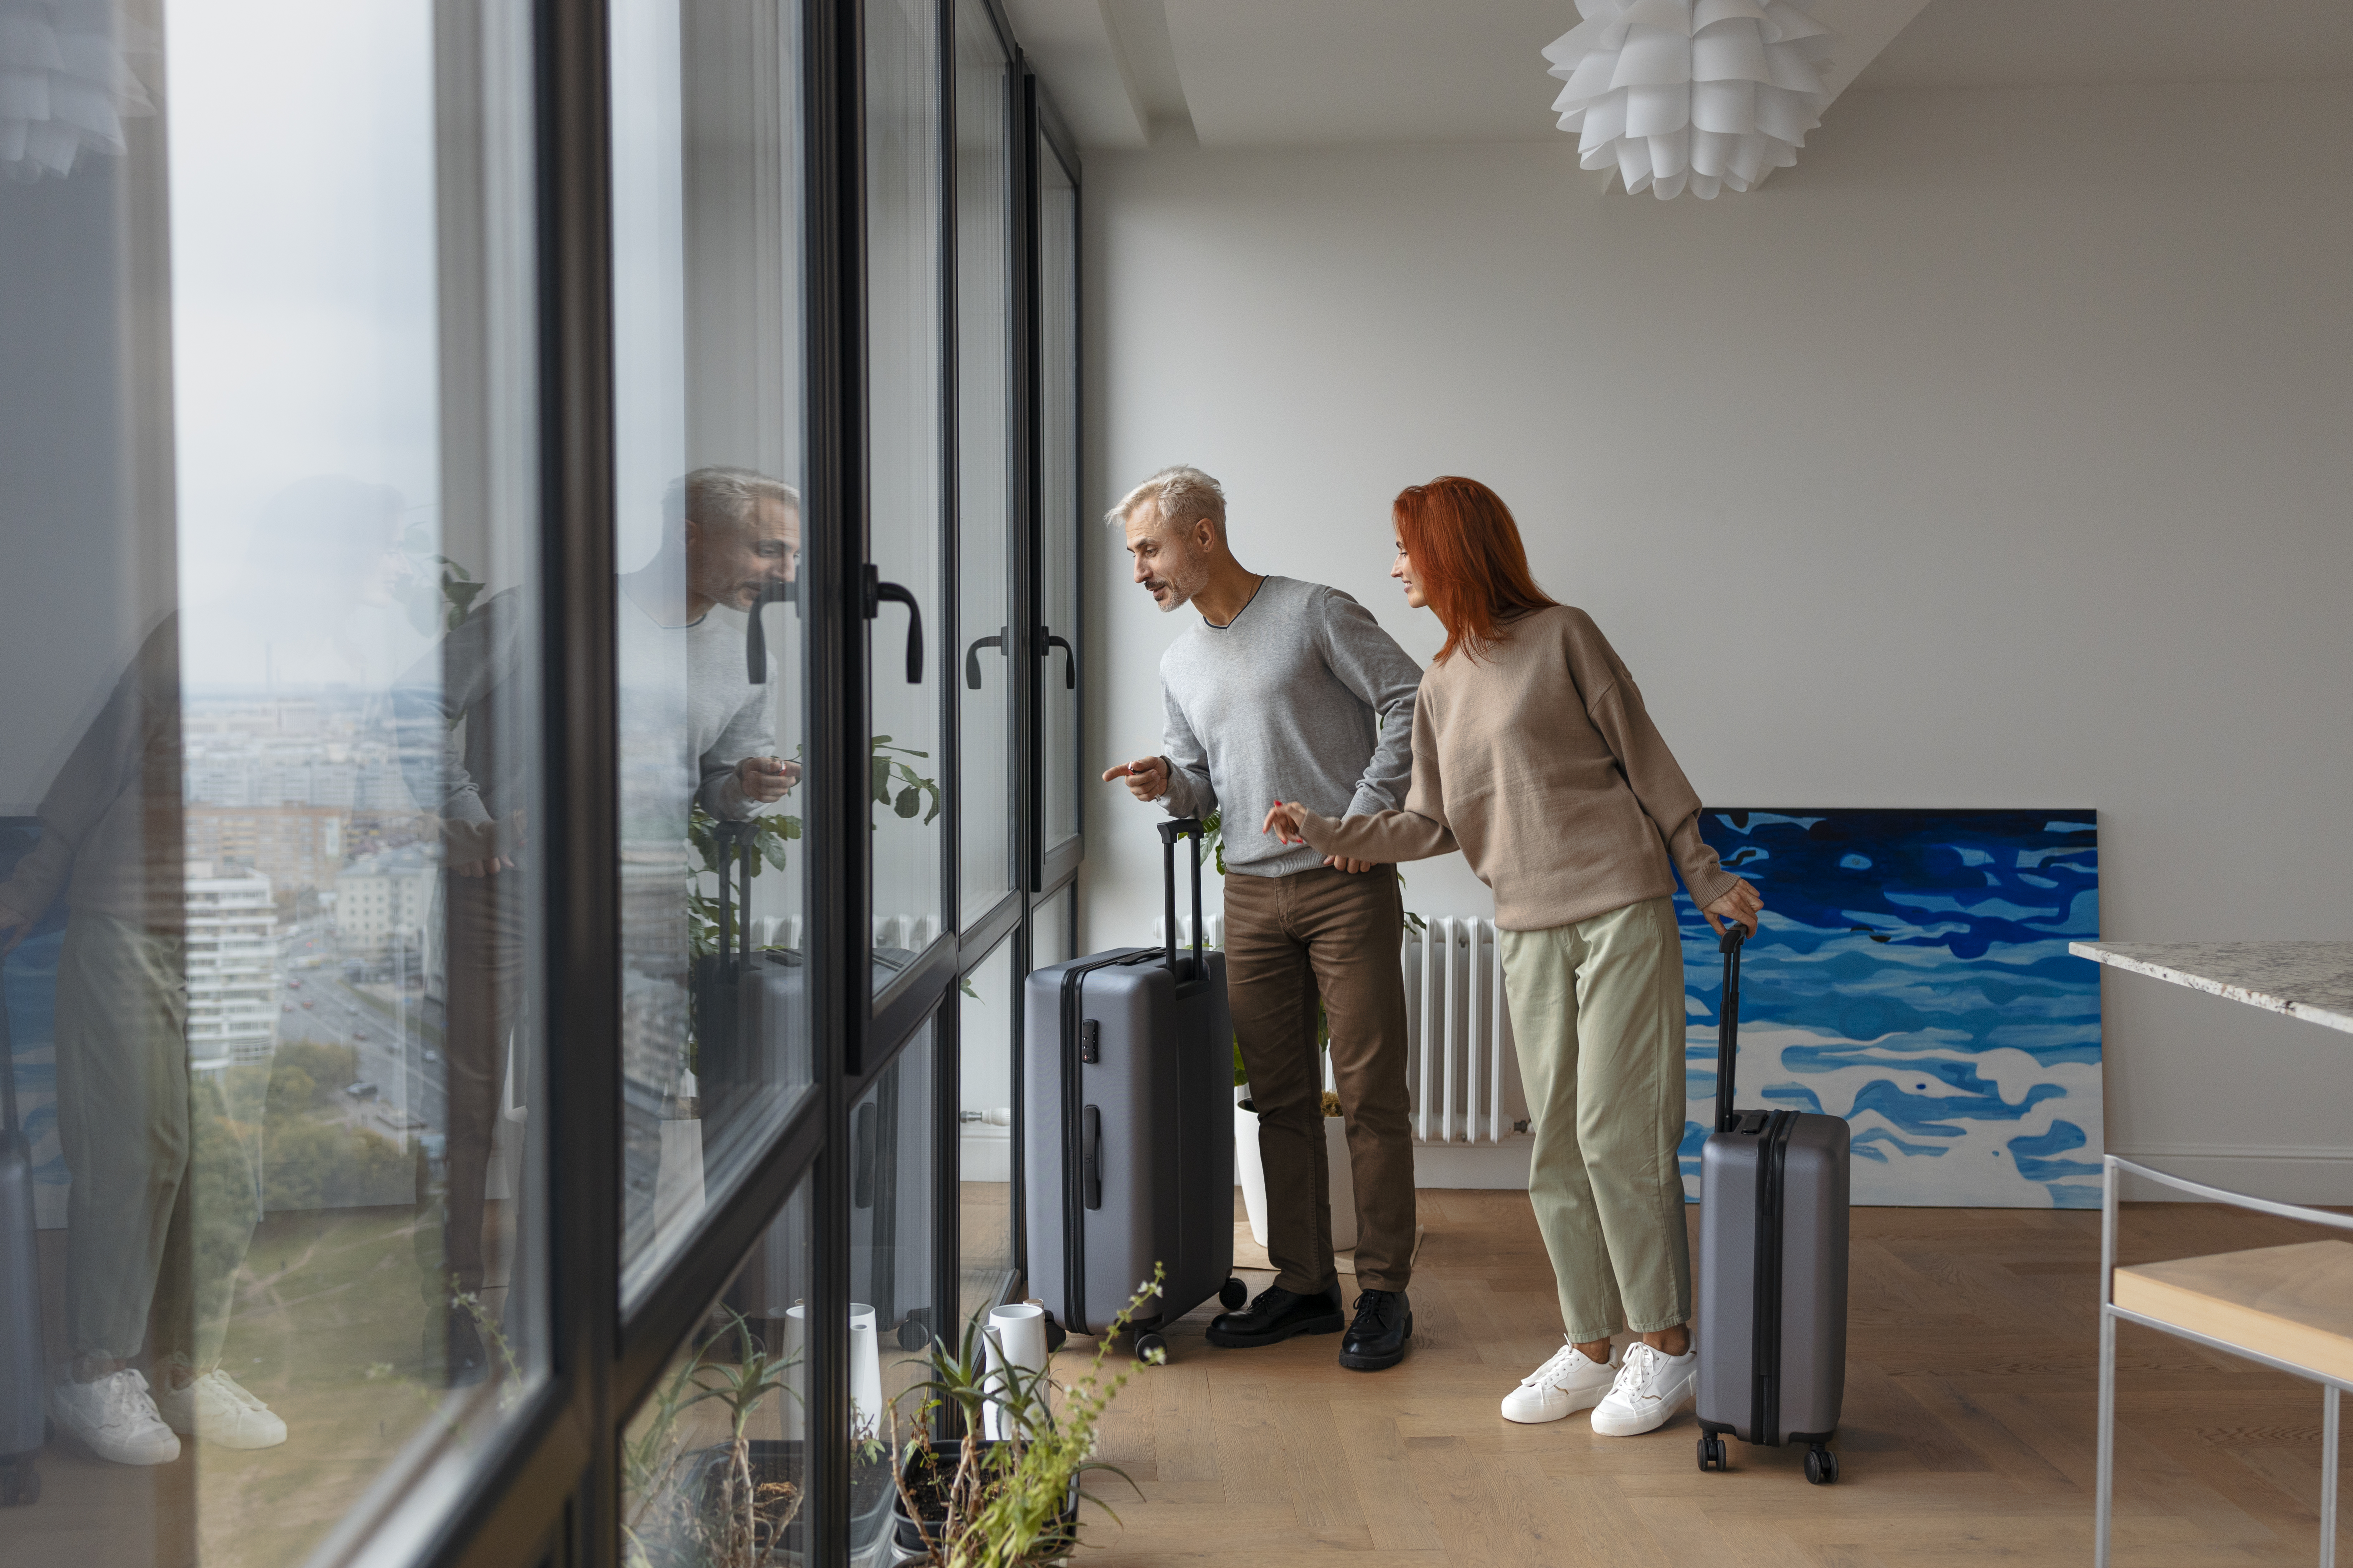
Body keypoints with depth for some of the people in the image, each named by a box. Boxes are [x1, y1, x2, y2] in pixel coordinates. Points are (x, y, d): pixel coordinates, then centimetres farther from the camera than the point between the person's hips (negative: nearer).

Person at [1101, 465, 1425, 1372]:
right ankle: (1304, 1285, 18)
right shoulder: (1180, 666, 15)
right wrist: (1167, 784, -3)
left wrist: (1366, 814, -11)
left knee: (1370, 1095, -1)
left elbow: (1411, 704, -6)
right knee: (1282, 1099, 8)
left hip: (1346, 888, -6)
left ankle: (1385, 1292, 8)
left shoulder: (1316, 615, -4)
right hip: (1251, 896, 6)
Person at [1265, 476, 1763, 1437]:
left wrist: (1706, 878, 0)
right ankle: (1590, 1349, 16)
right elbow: (1431, 826, 12)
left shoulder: (1561, 637, -3)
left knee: (1618, 1134, -6)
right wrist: (1329, 832, 1)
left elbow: (1644, 757, -1)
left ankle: (1665, 1346, 7)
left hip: (1621, 909, -6)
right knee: (1555, 1148, 6)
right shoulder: (1443, 684, 14)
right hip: (1529, 931, 6)